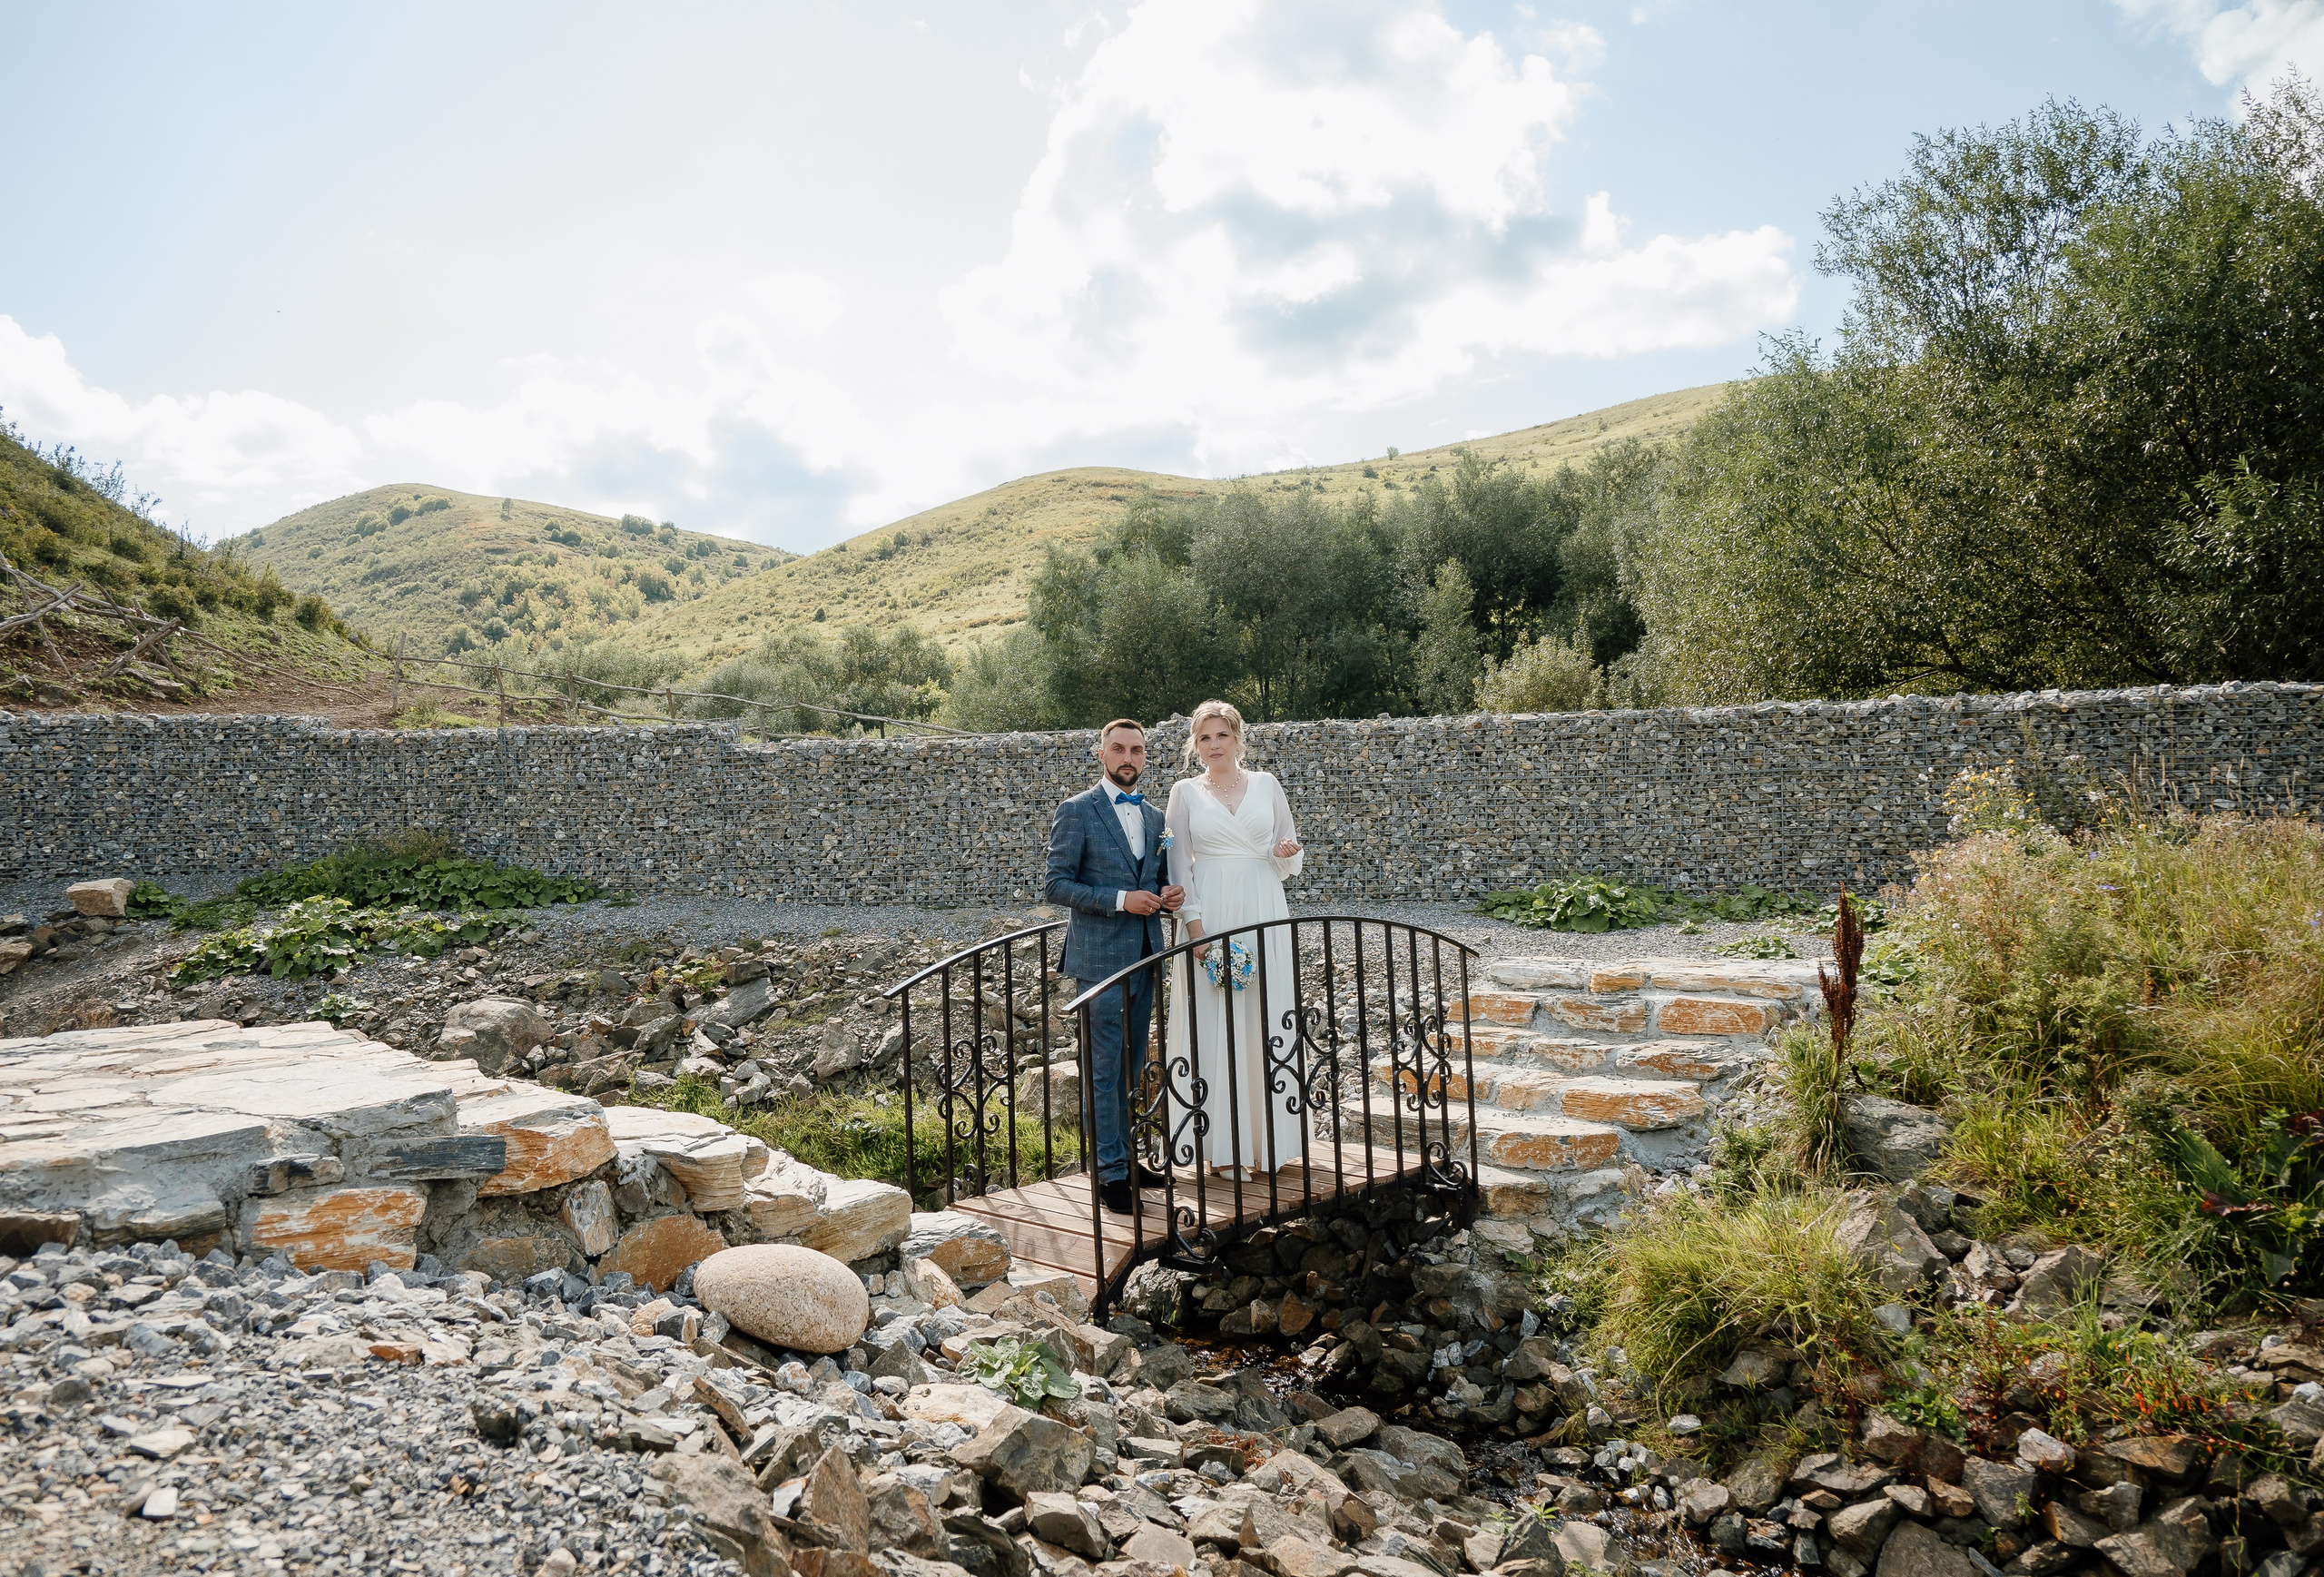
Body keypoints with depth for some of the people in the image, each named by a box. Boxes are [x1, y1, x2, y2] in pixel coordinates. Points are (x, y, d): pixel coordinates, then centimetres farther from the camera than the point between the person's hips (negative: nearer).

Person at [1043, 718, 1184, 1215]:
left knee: (1131, 1067, 14)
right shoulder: (1076, 812, -6)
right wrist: (1121, 900, -20)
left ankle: (1123, 1159, 24)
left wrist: (1167, 895, -1)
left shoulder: (1153, 817, 13)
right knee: (1105, 1069, -4)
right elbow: (1055, 885, -11)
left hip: (1143, 958, 7)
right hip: (1101, 956, -6)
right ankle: (1111, 1173, 3)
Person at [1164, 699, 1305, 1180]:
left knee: (1265, 1022, 2)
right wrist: (1195, 925, -9)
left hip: (1263, 916, 1)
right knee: (1216, 1026, -1)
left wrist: (1286, 853, -10)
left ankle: (1269, 1142, 11)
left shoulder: (1266, 784, 10)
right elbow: (1179, 863, 2)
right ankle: (1226, 1147, 5)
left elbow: (1291, 858, 14)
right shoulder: (1186, 792, 6)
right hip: (1210, 917, -1)